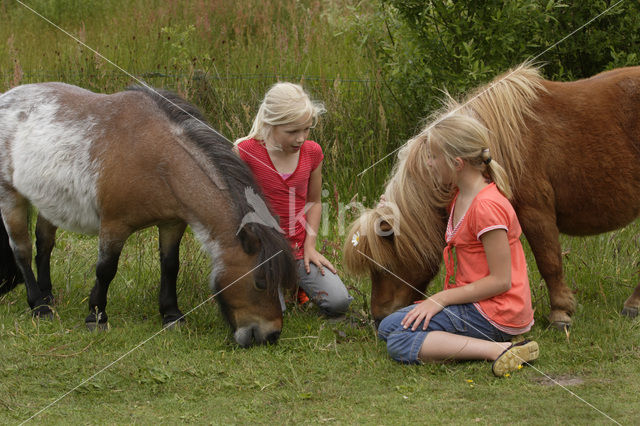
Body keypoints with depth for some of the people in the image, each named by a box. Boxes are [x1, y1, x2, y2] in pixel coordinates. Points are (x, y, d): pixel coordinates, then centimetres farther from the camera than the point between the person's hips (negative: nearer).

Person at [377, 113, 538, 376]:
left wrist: (442, 299, -17)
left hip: (496, 313, -10)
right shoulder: (458, 196, 10)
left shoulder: (487, 206, -21)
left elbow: (500, 281, -21)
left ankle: (499, 350, -25)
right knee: (387, 327, 12)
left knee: (400, 344, -19)